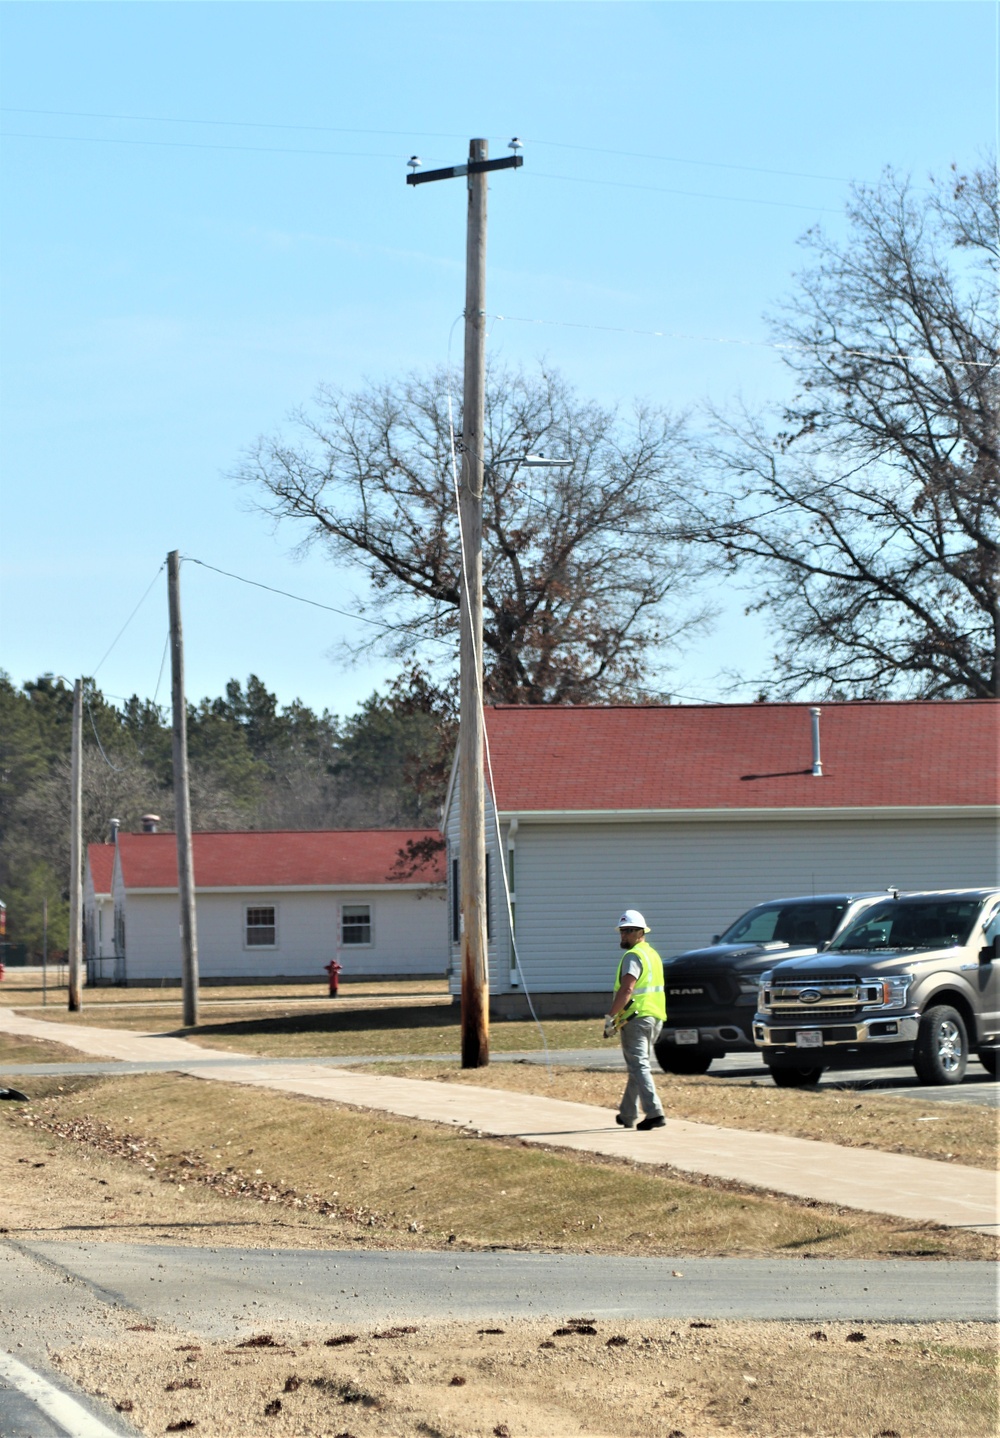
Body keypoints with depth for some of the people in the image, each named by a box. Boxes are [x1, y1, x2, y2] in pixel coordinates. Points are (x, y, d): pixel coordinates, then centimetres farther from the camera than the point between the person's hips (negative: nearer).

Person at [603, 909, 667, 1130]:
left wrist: (610, 1016, -23)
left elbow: (627, 989, -23)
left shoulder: (633, 956, -12)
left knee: (639, 1066, -11)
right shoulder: (652, 954, 19)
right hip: (655, 1017, 9)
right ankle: (628, 1114, 27)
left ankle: (654, 1112, -21)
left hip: (636, 1018, -9)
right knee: (638, 1066, 18)